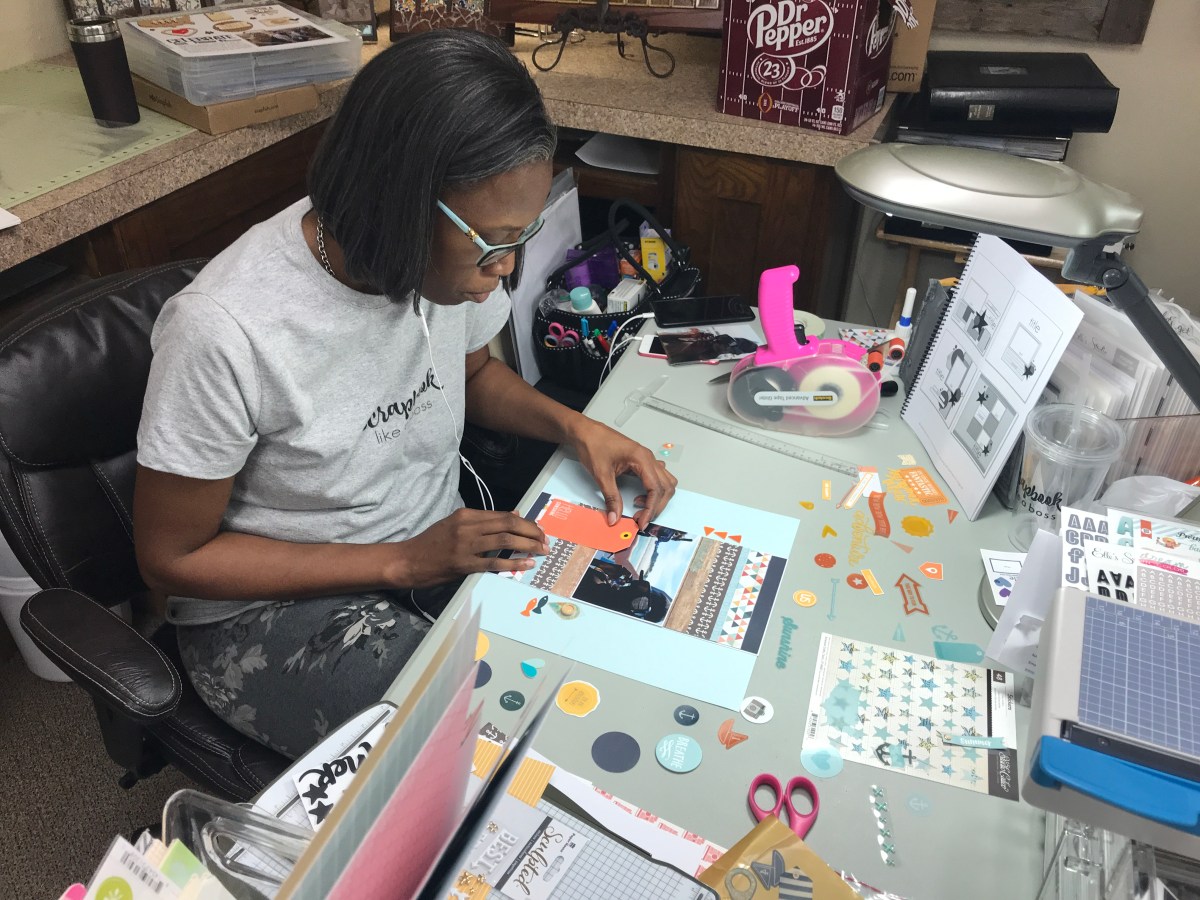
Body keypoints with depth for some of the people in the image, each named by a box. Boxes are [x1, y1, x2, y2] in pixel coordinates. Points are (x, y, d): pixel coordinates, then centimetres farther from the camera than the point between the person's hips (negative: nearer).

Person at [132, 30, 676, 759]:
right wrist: (400, 563, -22)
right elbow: (172, 557, -15)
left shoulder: (454, 253, -12)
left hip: (444, 542, 6)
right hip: (273, 604, -5)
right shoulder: (226, 330, -28)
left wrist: (574, 426, -10)